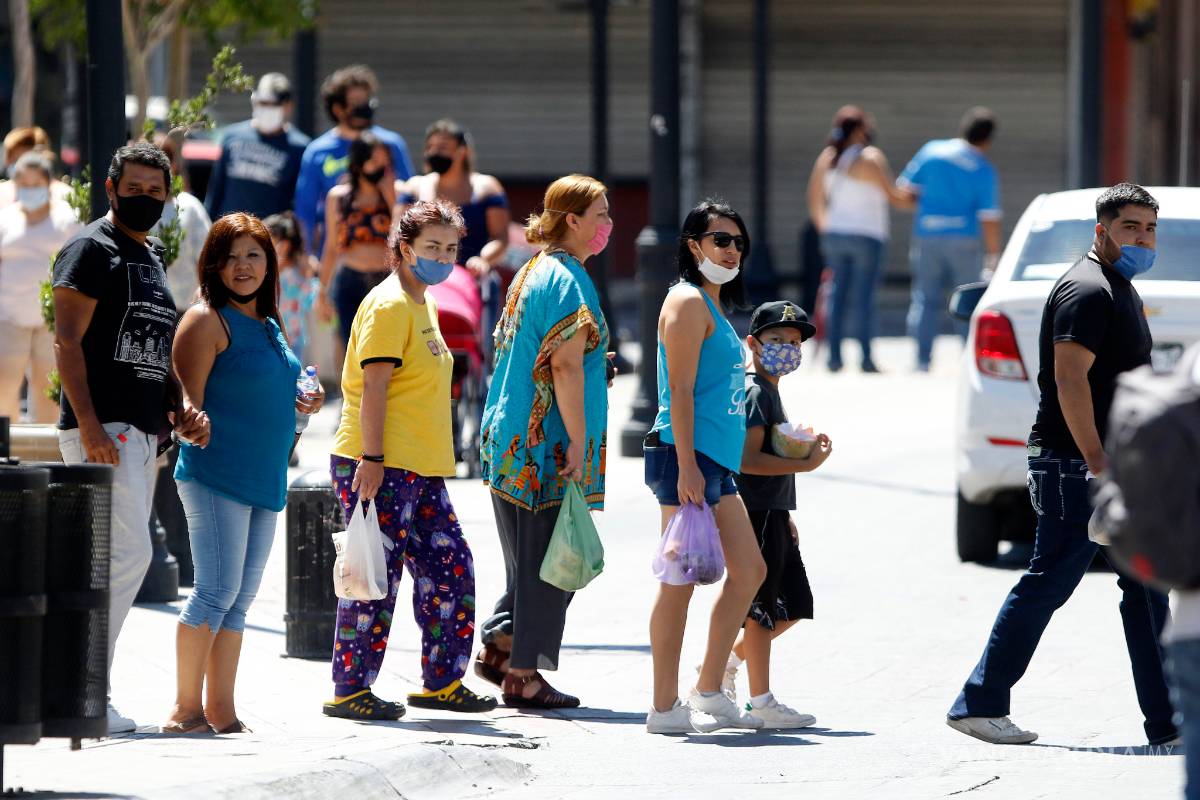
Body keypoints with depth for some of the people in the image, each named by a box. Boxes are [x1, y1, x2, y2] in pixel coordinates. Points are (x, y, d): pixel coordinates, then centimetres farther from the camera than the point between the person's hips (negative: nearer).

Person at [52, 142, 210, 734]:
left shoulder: (151, 259, 22)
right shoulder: (91, 249, -5)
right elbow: (67, 340, -13)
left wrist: (181, 410, 11)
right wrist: (89, 425, -22)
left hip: (144, 434, 9)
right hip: (104, 430, -9)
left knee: (110, 564, 8)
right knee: (129, 553, -16)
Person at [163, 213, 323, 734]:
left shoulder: (269, 325, 18)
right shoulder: (208, 320, -7)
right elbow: (189, 400, -12)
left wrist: (298, 405, 11)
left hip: (264, 482, 8)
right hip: (216, 475, -8)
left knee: (240, 600, 8)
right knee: (217, 592, -12)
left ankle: (221, 711, 11)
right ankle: (186, 708, -6)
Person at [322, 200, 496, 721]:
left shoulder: (423, 306, 19)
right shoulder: (389, 306, -11)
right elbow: (373, 386, -17)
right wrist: (371, 459, -22)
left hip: (421, 471, 10)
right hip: (381, 469, -10)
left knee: (450, 570, 10)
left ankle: (442, 681, 19)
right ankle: (349, 691, -3)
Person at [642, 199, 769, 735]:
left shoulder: (712, 305, 21)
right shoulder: (688, 302, -9)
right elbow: (680, 389, -16)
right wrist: (687, 467, -22)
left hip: (717, 462, 10)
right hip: (687, 456, -10)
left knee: (749, 571, 12)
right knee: (681, 581, -8)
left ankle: (708, 693, 17)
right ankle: (665, 708, -5)